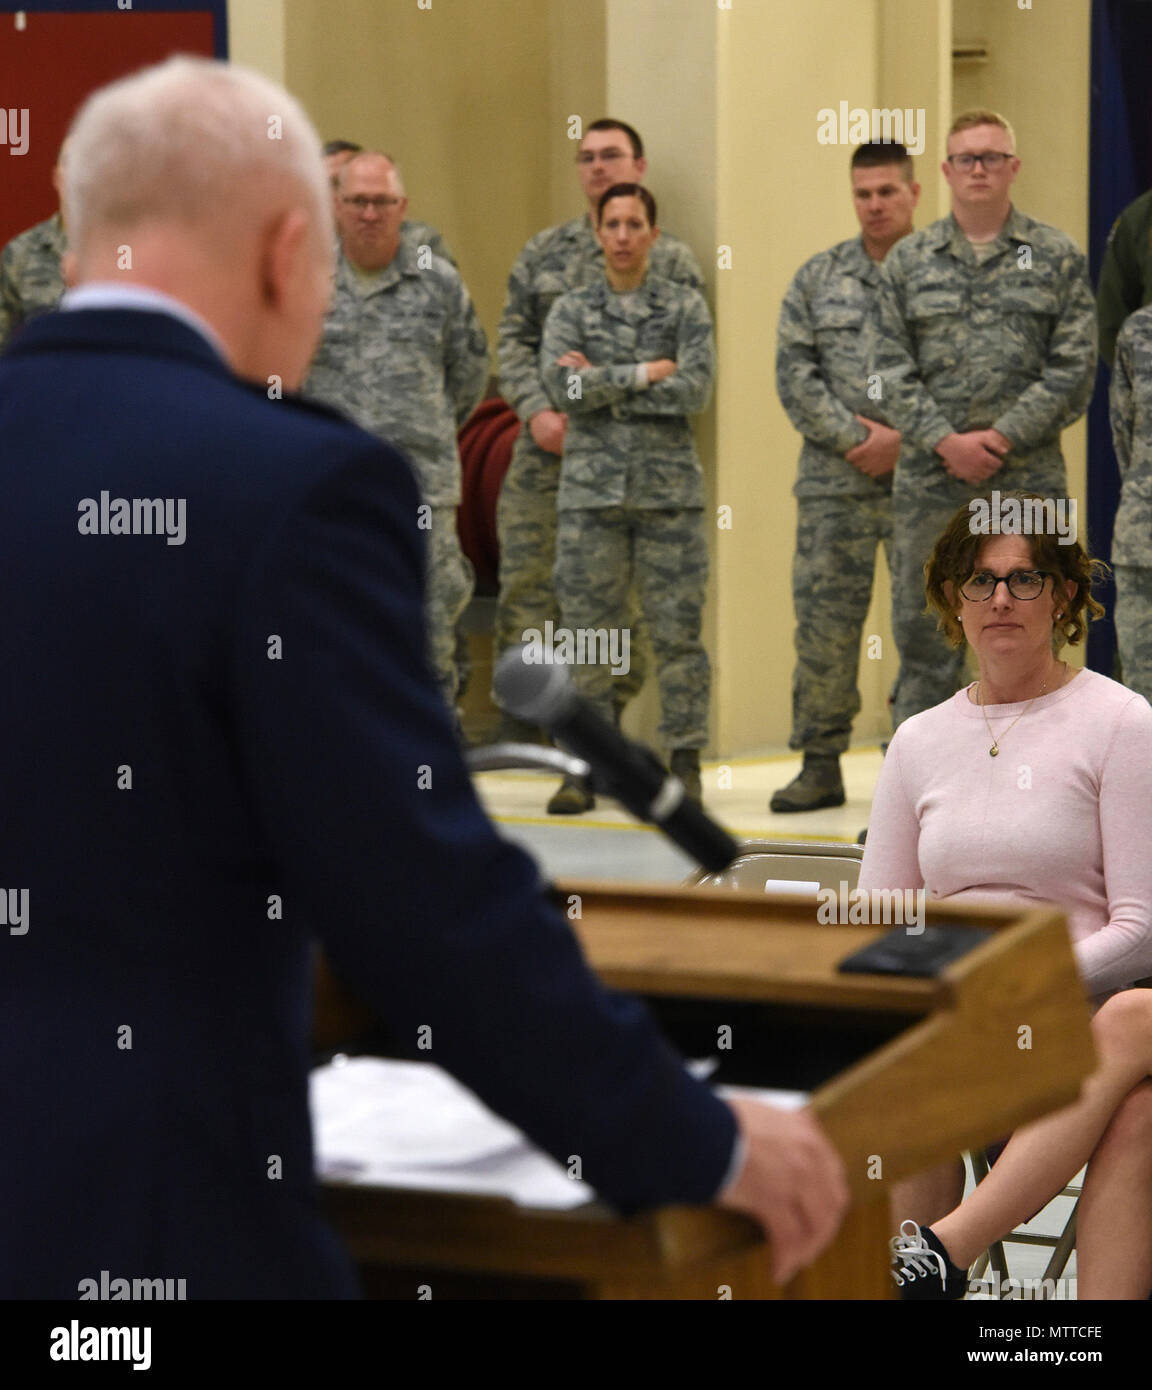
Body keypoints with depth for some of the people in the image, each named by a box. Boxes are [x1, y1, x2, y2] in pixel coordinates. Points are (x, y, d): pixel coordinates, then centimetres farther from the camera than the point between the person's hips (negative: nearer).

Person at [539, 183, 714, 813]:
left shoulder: (686, 306, 7)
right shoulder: (571, 309, 10)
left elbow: (697, 388, -7)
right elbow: (562, 384, -7)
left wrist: (603, 385, -7)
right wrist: (643, 374, -9)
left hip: (669, 486, -1)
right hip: (591, 487, 1)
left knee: (676, 630, -1)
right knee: (588, 632, 1)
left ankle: (685, 763, 6)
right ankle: (585, 766, 7)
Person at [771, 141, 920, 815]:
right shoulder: (818, 278, 10)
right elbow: (795, 373, 4)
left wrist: (902, 439, -12)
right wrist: (851, 437, -7)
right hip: (835, 478, 2)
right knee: (823, 619, 3)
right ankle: (821, 764, 12)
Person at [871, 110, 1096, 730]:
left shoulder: (1057, 257, 5)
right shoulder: (908, 260, 9)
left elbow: (1073, 368, -1)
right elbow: (891, 367, 4)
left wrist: (1002, 437, -11)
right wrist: (945, 441, -9)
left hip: (1027, 474, -1)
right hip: (929, 477, 1)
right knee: (922, 630, 5)